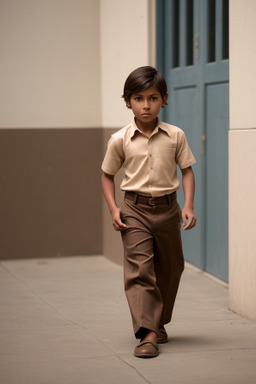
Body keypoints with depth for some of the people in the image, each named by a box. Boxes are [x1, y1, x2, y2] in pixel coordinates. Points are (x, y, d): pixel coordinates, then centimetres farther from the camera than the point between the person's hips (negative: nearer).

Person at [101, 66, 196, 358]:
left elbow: (187, 171, 4)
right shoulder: (120, 140, -4)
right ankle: (148, 334, -14)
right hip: (135, 210, -2)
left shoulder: (175, 136, -3)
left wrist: (188, 206, -7)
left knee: (169, 268, 14)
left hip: (167, 208, 2)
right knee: (139, 269, -12)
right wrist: (113, 209, -4)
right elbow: (107, 175, 7)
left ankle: (159, 322, 35)